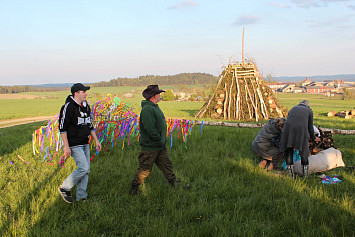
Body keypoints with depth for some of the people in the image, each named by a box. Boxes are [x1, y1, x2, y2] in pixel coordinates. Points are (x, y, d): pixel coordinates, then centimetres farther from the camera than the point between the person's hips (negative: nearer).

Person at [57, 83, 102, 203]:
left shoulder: (86, 106, 13)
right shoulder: (69, 107, -13)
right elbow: (62, 127, -14)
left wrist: (96, 140, 16)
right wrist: (66, 146, -18)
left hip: (85, 144, 8)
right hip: (74, 145, -8)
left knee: (86, 170, 7)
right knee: (83, 168, -14)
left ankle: (81, 197, 18)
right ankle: (64, 188, 6)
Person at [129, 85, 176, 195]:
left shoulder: (155, 107, 13)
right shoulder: (147, 109, -21)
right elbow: (150, 129, -28)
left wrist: (163, 140, 13)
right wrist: (160, 140, -18)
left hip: (160, 146, 10)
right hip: (149, 147, -9)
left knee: (167, 165, 13)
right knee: (144, 169, 1)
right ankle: (134, 189, 15)